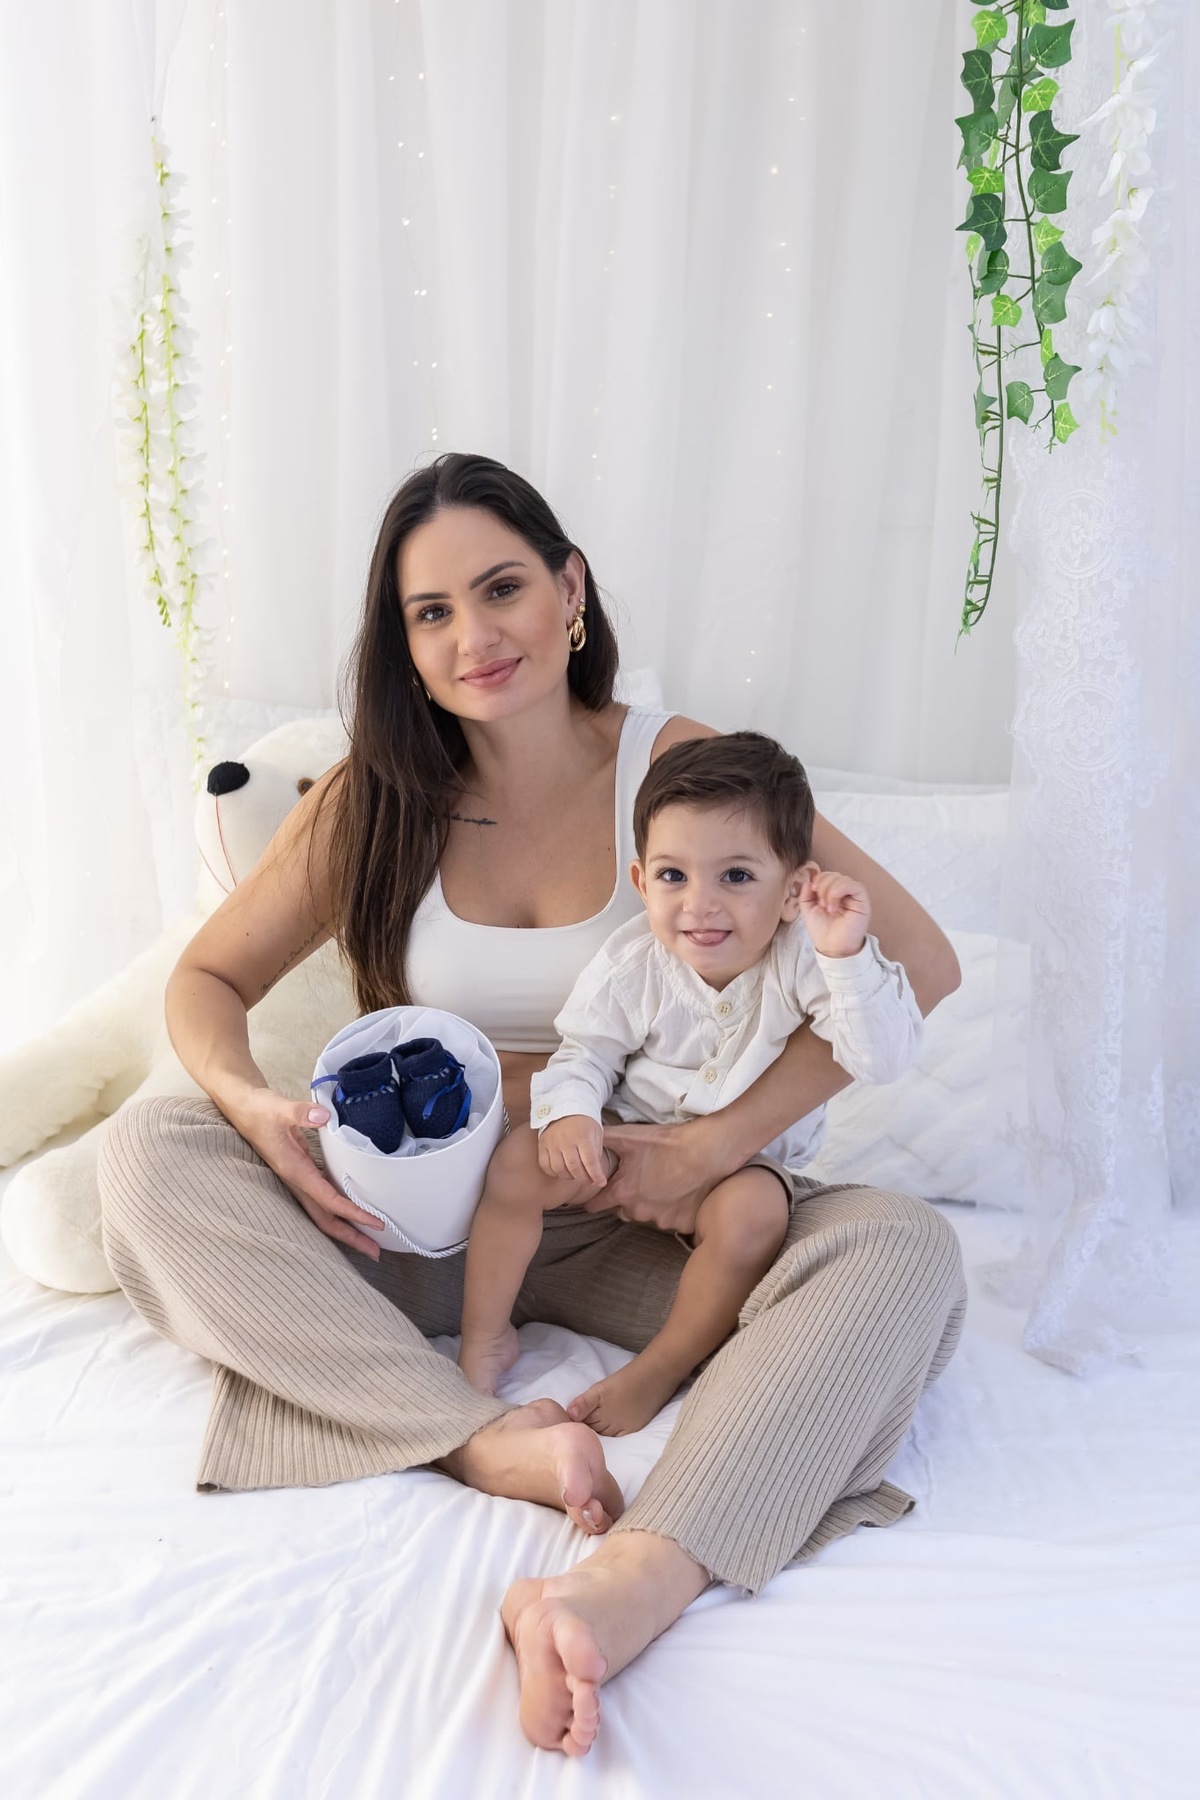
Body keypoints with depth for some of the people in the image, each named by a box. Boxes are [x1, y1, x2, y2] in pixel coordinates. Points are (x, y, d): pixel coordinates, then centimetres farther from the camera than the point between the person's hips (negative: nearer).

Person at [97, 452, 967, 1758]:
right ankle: (485, 1442, -32)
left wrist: (714, 1146, -20)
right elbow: (206, 978, 6)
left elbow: (918, 965, -12)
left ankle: (629, 1585, -48)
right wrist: (252, 1106, -18)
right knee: (148, 1153, -21)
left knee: (905, 1252, -27)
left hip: (625, 1225, -1)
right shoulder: (371, 802, 0)